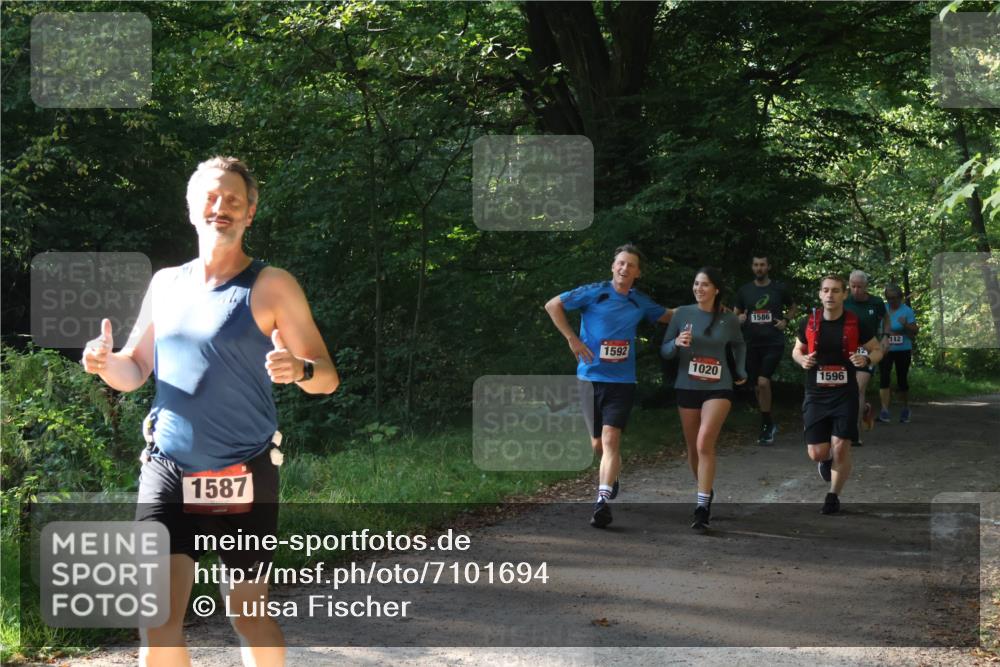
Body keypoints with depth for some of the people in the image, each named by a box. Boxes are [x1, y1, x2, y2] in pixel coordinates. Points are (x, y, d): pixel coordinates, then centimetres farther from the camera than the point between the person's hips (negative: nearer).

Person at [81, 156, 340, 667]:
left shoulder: (271, 287, -4)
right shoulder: (166, 284, 9)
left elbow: (327, 377, -5)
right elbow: (133, 373, 15)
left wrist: (300, 369, -28)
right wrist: (106, 363, -8)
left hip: (243, 480, -3)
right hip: (167, 472, 3)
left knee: (248, 615, 7)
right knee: (158, 621, -5)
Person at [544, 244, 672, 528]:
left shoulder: (641, 303, 7)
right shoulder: (594, 293, -3)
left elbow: (668, 316, 25)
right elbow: (552, 305, 0)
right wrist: (572, 339, -7)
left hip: (622, 380, 0)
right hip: (590, 377, 0)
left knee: (611, 440, -15)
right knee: (598, 444, 9)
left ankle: (603, 500, -20)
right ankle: (611, 475, 40)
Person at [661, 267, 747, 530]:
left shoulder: (729, 319, 0)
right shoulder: (682, 314, -2)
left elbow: (739, 345, 21)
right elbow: (665, 351, 0)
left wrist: (741, 372, 15)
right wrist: (677, 343, -19)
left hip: (718, 388, -2)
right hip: (687, 387, 2)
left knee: (705, 444, -18)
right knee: (693, 447, 11)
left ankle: (703, 507, -17)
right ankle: (705, 491, 35)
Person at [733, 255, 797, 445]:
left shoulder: (779, 289, 2)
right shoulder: (745, 290, 7)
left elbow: (793, 308, 17)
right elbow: (735, 314, 16)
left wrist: (786, 321, -2)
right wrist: (739, 319, -7)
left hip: (773, 343, -4)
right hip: (752, 344, 4)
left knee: (763, 382, -21)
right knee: (757, 387, 8)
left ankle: (766, 426, -8)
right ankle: (768, 425, 24)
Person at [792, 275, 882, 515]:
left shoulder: (857, 323, -4)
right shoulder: (809, 323, 0)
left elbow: (877, 350, 7)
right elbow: (797, 350, 15)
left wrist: (867, 359, -16)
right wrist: (802, 359, -8)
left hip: (845, 394, -1)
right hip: (815, 395, 1)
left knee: (841, 448, -8)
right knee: (817, 454, -2)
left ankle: (834, 496, 14)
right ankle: (827, 460, 37)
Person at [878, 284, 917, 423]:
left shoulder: (907, 311, -3)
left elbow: (914, 331, -6)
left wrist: (905, 324, -24)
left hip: (902, 350, -1)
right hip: (885, 349, 1)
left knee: (902, 380, 6)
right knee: (884, 378, -13)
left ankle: (906, 409, 26)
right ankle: (884, 411, -16)